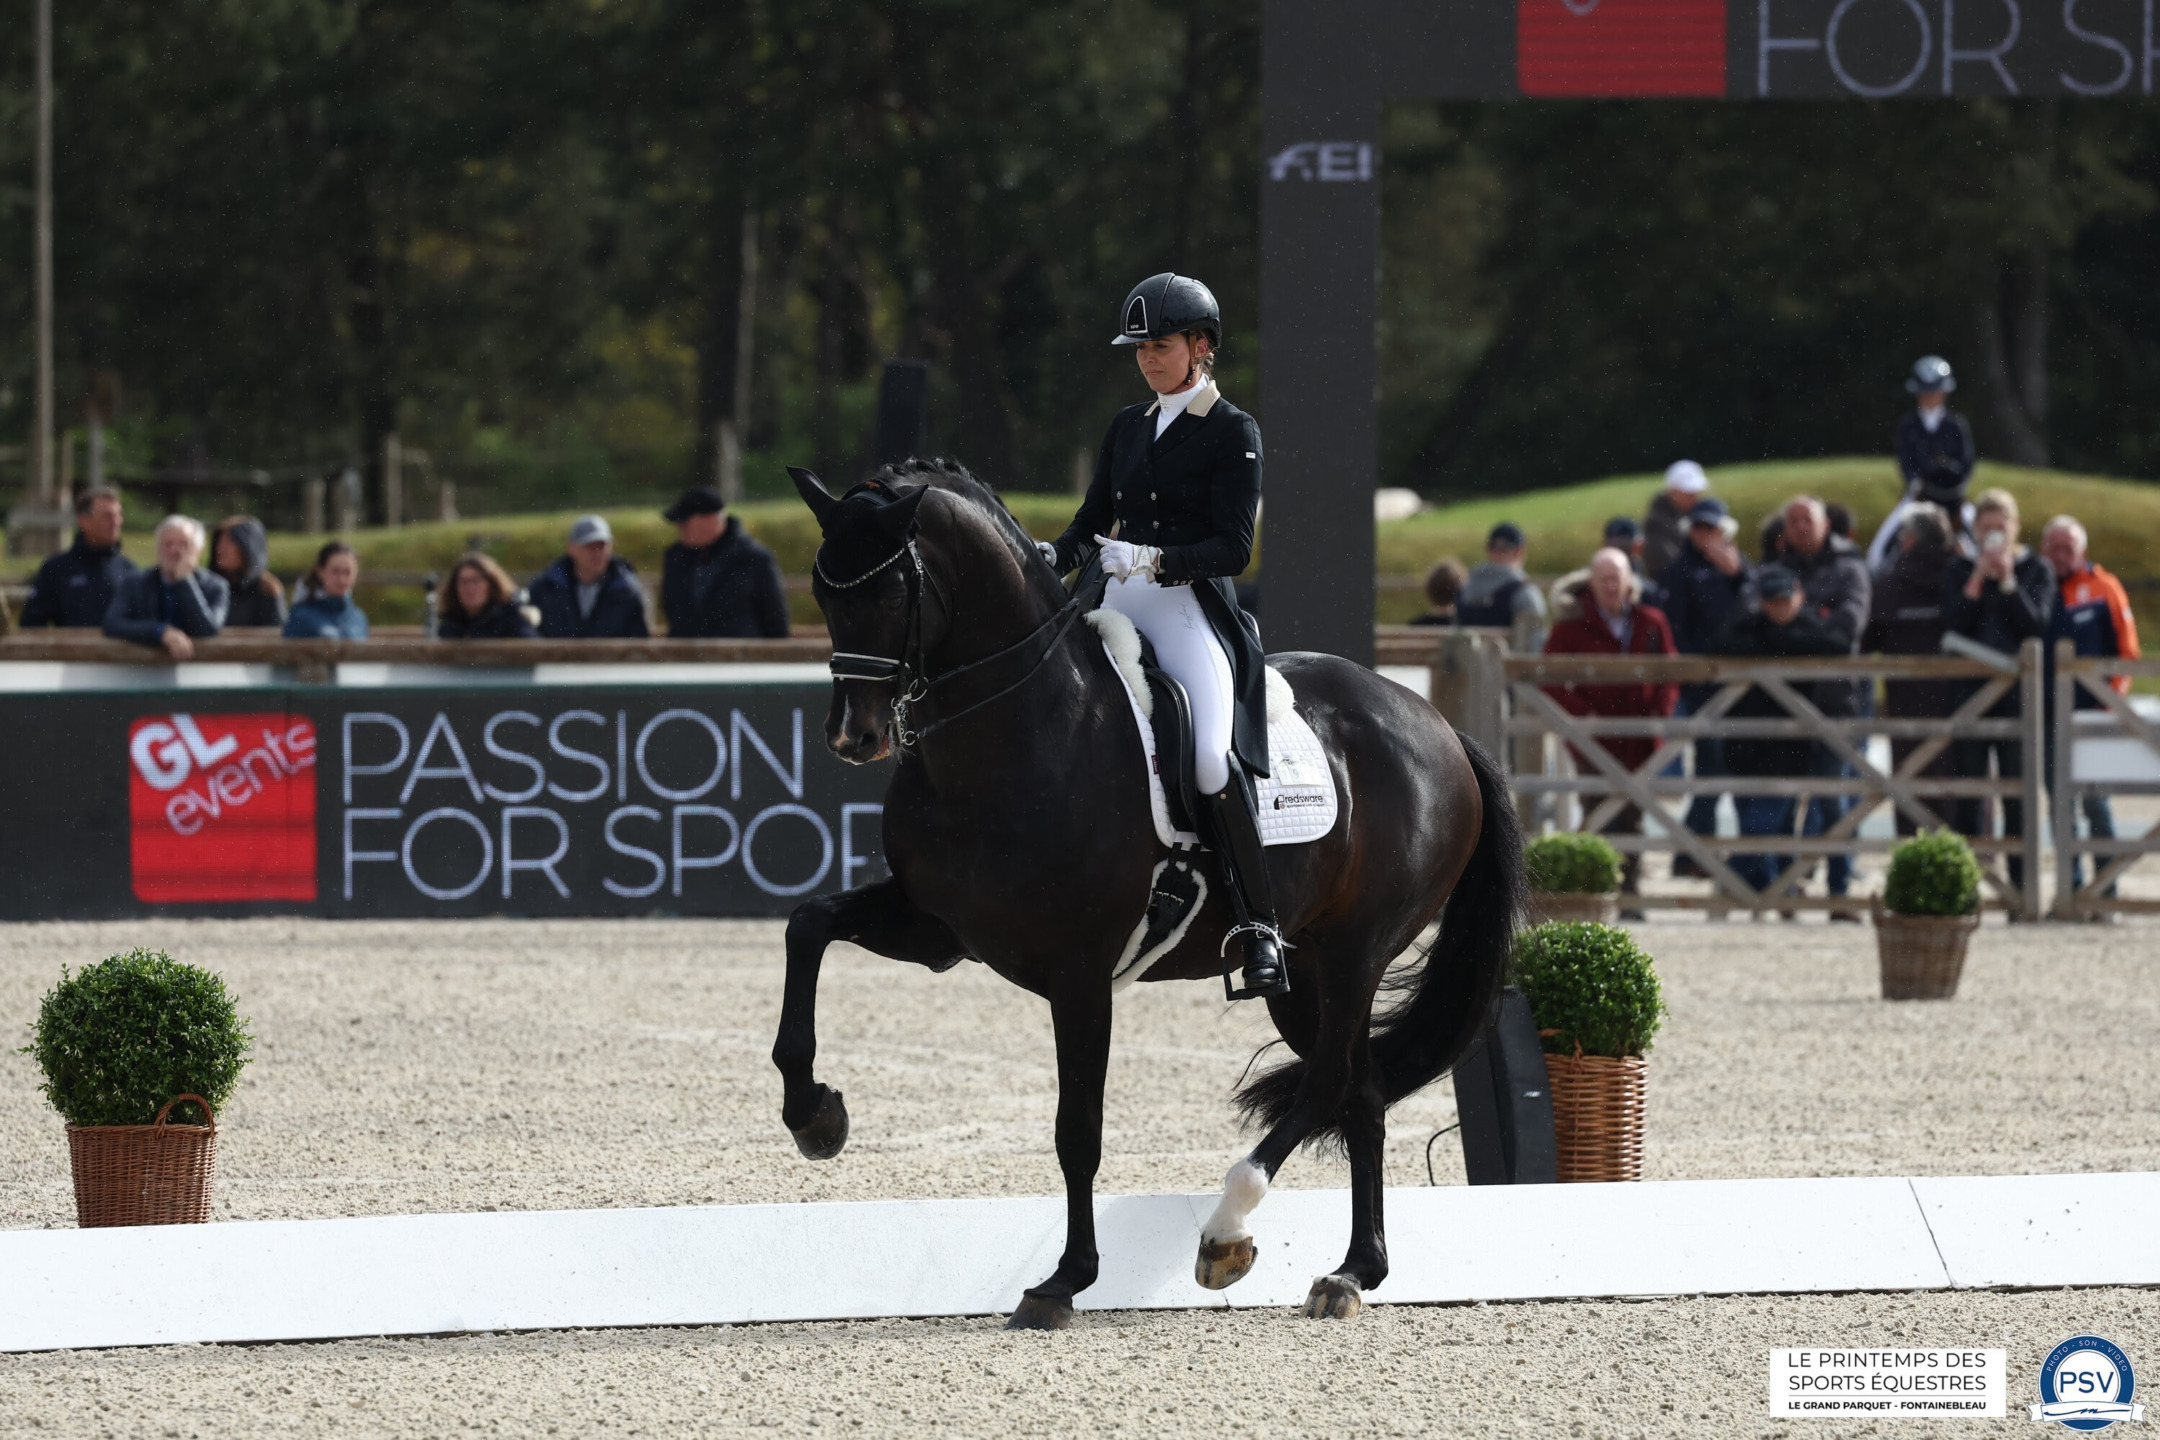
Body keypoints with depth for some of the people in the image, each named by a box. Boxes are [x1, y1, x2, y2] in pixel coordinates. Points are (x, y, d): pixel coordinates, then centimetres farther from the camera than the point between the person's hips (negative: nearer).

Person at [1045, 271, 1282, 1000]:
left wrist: (1155, 560, -24)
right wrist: (1051, 557, -5)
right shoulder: (1128, 427, 16)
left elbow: (1232, 549, -9)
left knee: (1213, 758, -26)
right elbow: (1092, 525, 16)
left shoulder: (1233, 433, -2)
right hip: (1117, 609, 7)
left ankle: (1258, 931, -23)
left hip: (1191, 609, -7)